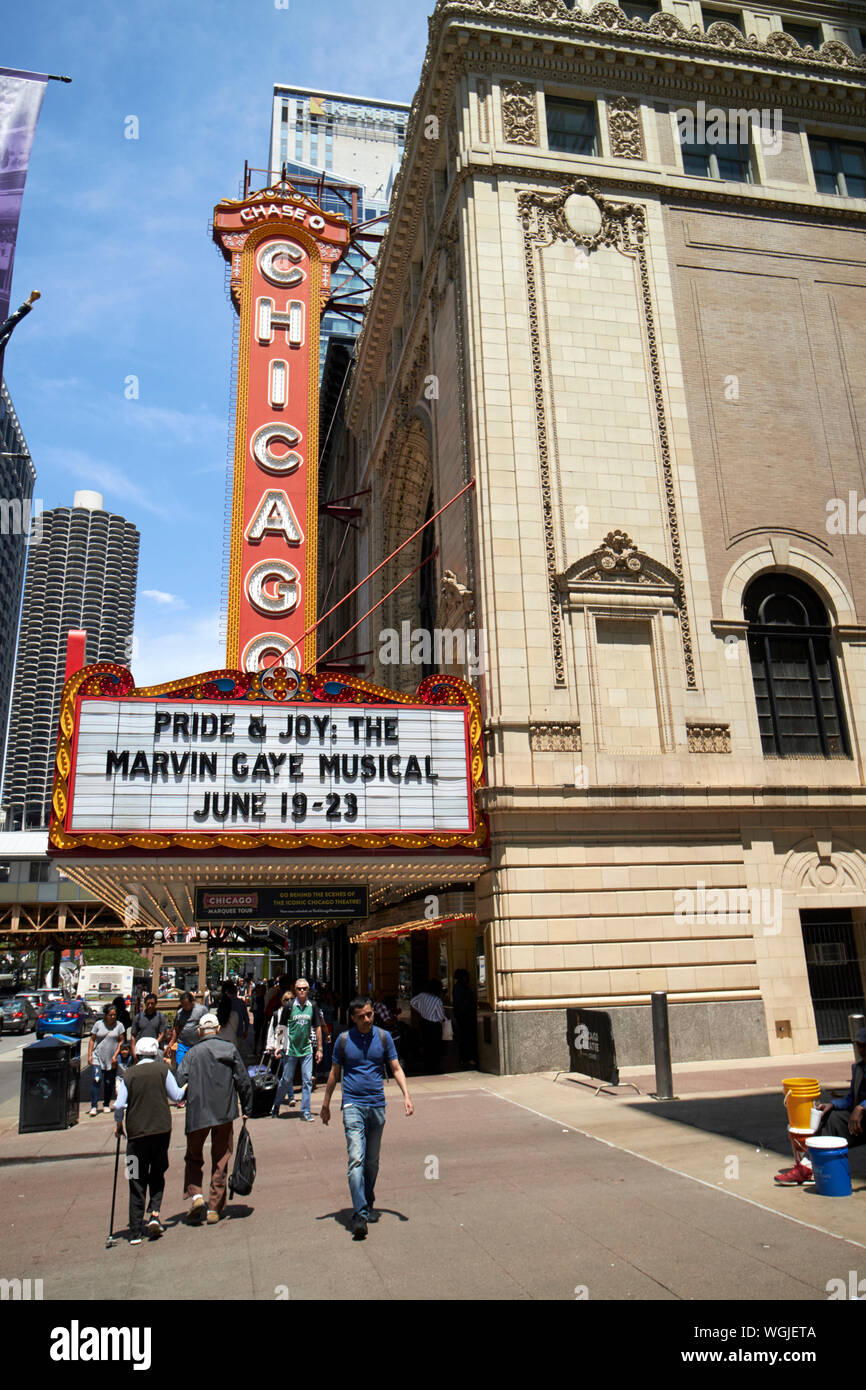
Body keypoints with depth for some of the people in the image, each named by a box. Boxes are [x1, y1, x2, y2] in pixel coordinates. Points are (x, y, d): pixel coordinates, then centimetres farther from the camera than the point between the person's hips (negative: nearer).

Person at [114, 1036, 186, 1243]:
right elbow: (176, 1096, 3)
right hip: (161, 1129, 0)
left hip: (136, 1132, 0)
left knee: (137, 1182, 7)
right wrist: (185, 1089, 24)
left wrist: (118, 1124, 14)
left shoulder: (129, 1075, 0)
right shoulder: (162, 1070, -1)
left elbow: (119, 1105, -4)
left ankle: (135, 1233, 6)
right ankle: (154, 1213, -1)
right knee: (158, 1173, 18)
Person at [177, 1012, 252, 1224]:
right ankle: (214, 1208, 13)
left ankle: (195, 1195, -2)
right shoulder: (230, 1049, 0)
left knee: (194, 1158, 17)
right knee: (220, 1160, 12)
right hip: (225, 1112, 1)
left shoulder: (192, 1053, -3)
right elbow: (243, 1081, 1)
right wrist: (247, 1108, 10)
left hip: (197, 1113, -1)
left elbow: (180, 1082, -11)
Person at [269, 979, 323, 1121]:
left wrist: (319, 1049, 9)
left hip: (307, 1049, 2)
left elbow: (317, 1028, 9)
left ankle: (305, 1111, 10)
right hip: (290, 1049, -2)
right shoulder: (289, 1006, -5)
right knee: (286, 1080, 7)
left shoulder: (313, 1006, 2)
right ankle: (276, 1106, 28)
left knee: (307, 1080, 0)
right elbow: (282, 1028, 0)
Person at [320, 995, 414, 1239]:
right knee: (356, 1158, -14)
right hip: (353, 1105, -2)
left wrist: (406, 1095, -5)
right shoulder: (344, 1040, -1)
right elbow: (334, 1073, 10)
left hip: (377, 1105, 2)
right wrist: (326, 1104, 14)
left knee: (372, 1161, 12)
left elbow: (396, 1068, 7)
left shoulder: (383, 1037, 2)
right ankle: (359, 1215, -15)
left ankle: (368, 1204, 31)